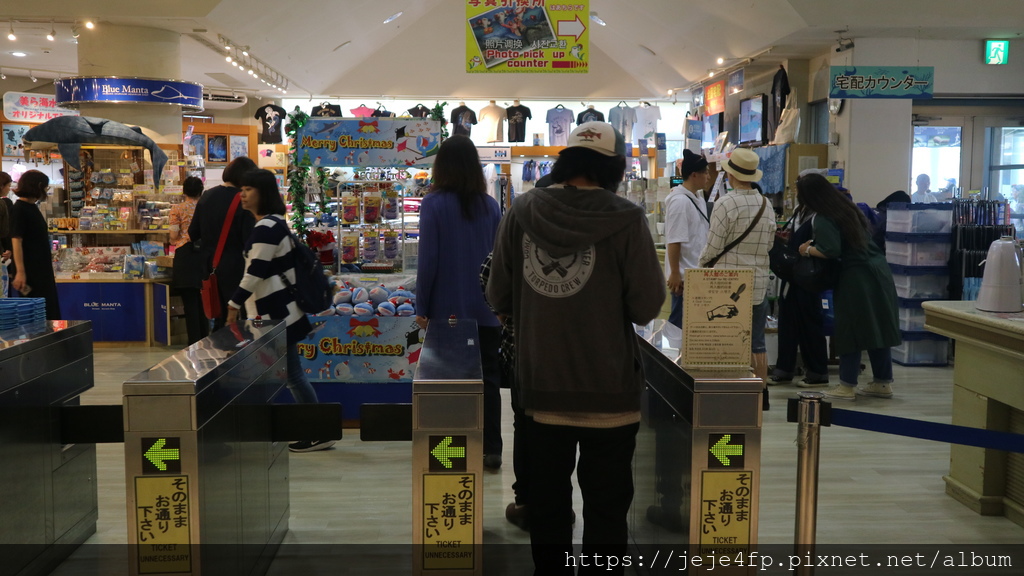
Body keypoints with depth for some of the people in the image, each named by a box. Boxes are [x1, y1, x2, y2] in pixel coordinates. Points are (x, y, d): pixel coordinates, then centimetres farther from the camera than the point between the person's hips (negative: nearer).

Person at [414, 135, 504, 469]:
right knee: (488, 378, 10)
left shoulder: (434, 204, -7)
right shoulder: (490, 205, 4)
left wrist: (421, 307, -3)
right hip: (486, 310, 3)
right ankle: (490, 450, 14)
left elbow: (428, 260, -10)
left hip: (447, 309, -3)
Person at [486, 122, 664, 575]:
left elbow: (499, 297, 4)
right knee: (607, 504, 9)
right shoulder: (625, 219, -10)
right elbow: (647, 307, -8)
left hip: (541, 384, 3)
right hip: (609, 388, -3)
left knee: (547, 502, 15)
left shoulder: (522, 211, -1)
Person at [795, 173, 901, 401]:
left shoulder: (823, 220, -14)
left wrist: (808, 250, -6)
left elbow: (831, 250, -24)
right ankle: (883, 382, 21)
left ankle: (847, 386, 7)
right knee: (877, 328, 13)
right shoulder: (848, 208, 12)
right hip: (879, 272, 8)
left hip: (855, 278, -8)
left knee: (850, 330, 0)